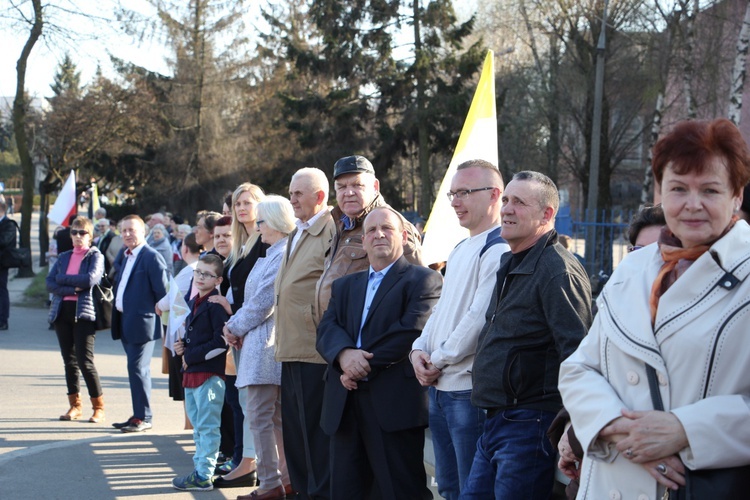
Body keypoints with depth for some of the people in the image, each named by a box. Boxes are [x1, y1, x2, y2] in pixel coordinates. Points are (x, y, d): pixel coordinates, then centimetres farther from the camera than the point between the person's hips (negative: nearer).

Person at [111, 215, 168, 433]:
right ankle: (140, 415, 21)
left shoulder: (151, 257, -13)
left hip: (141, 321, -9)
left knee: (138, 369, -7)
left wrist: (155, 312, -10)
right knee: (137, 369, 14)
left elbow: (162, 291, -15)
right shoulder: (124, 256, 14)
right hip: (125, 320, 9)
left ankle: (143, 418, 0)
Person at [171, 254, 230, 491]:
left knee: (207, 425, -6)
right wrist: (183, 345, 5)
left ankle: (203, 476, -3)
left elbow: (221, 342, -19)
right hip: (192, 373, 10)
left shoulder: (216, 305, -14)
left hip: (209, 373, -10)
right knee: (197, 424, 19)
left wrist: (191, 356, -15)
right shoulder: (194, 302, 15)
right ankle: (200, 466, 30)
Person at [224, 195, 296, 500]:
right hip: (267, 343, 10)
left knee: (259, 417, -6)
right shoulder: (274, 253, 15)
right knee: (278, 417, 13)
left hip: (266, 344, -10)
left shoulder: (282, 255, -16)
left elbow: (263, 302, -18)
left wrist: (236, 327, -5)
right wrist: (237, 326, 3)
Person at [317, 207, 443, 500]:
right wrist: (344, 354, -16)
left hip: (395, 405, -6)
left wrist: (365, 367, -12)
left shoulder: (424, 281, 2)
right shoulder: (344, 286, 22)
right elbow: (326, 329, 7)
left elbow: (411, 332, -11)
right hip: (345, 406, 6)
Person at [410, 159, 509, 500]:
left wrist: (438, 360, -11)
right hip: (439, 388, 10)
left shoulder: (498, 249, -14)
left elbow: (480, 317, -20)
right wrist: (419, 350, 4)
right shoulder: (461, 249, 18)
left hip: (470, 391, -10)